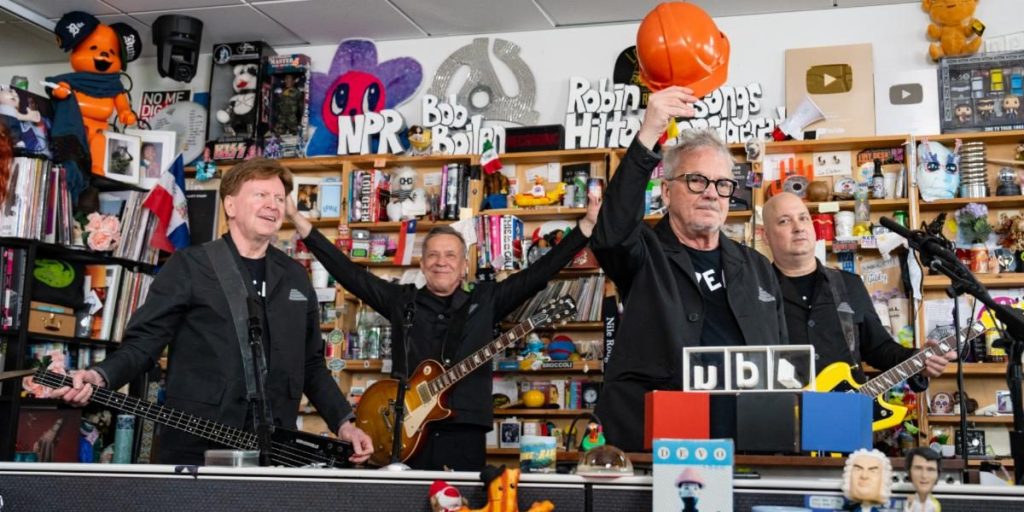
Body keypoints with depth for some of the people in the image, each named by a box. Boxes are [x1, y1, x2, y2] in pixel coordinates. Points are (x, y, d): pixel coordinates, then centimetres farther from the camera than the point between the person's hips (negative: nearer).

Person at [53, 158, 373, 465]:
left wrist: (343, 423, 7)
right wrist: (101, 377, -24)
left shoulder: (295, 276, 13)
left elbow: (311, 363, 17)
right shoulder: (189, 265, -3)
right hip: (195, 450, -4)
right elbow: (143, 341, -5)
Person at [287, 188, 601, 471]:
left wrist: (588, 224, -2)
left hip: (465, 431, 0)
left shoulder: (485, 300, 9)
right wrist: (301, 222, 1)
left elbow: (539, 271, 4)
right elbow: (347, 271, 7)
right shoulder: (401, 300, 11)